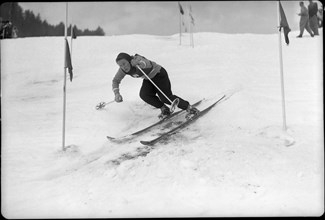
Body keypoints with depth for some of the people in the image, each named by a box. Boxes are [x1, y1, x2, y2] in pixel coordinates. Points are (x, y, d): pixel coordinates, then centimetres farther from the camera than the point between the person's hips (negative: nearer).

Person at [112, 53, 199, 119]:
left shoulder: (138, 60, -34)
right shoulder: (123, 69, -14)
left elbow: (144, 64, -55)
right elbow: (115, 81, -5)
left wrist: (135, 63, -77)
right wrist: (116, 93, -23)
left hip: (159, 74, -7)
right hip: (148, 79, 7)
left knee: (166, 97, -14)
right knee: (144, 95, -16)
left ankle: (190, 109, -1)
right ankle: (164, 109, 2)